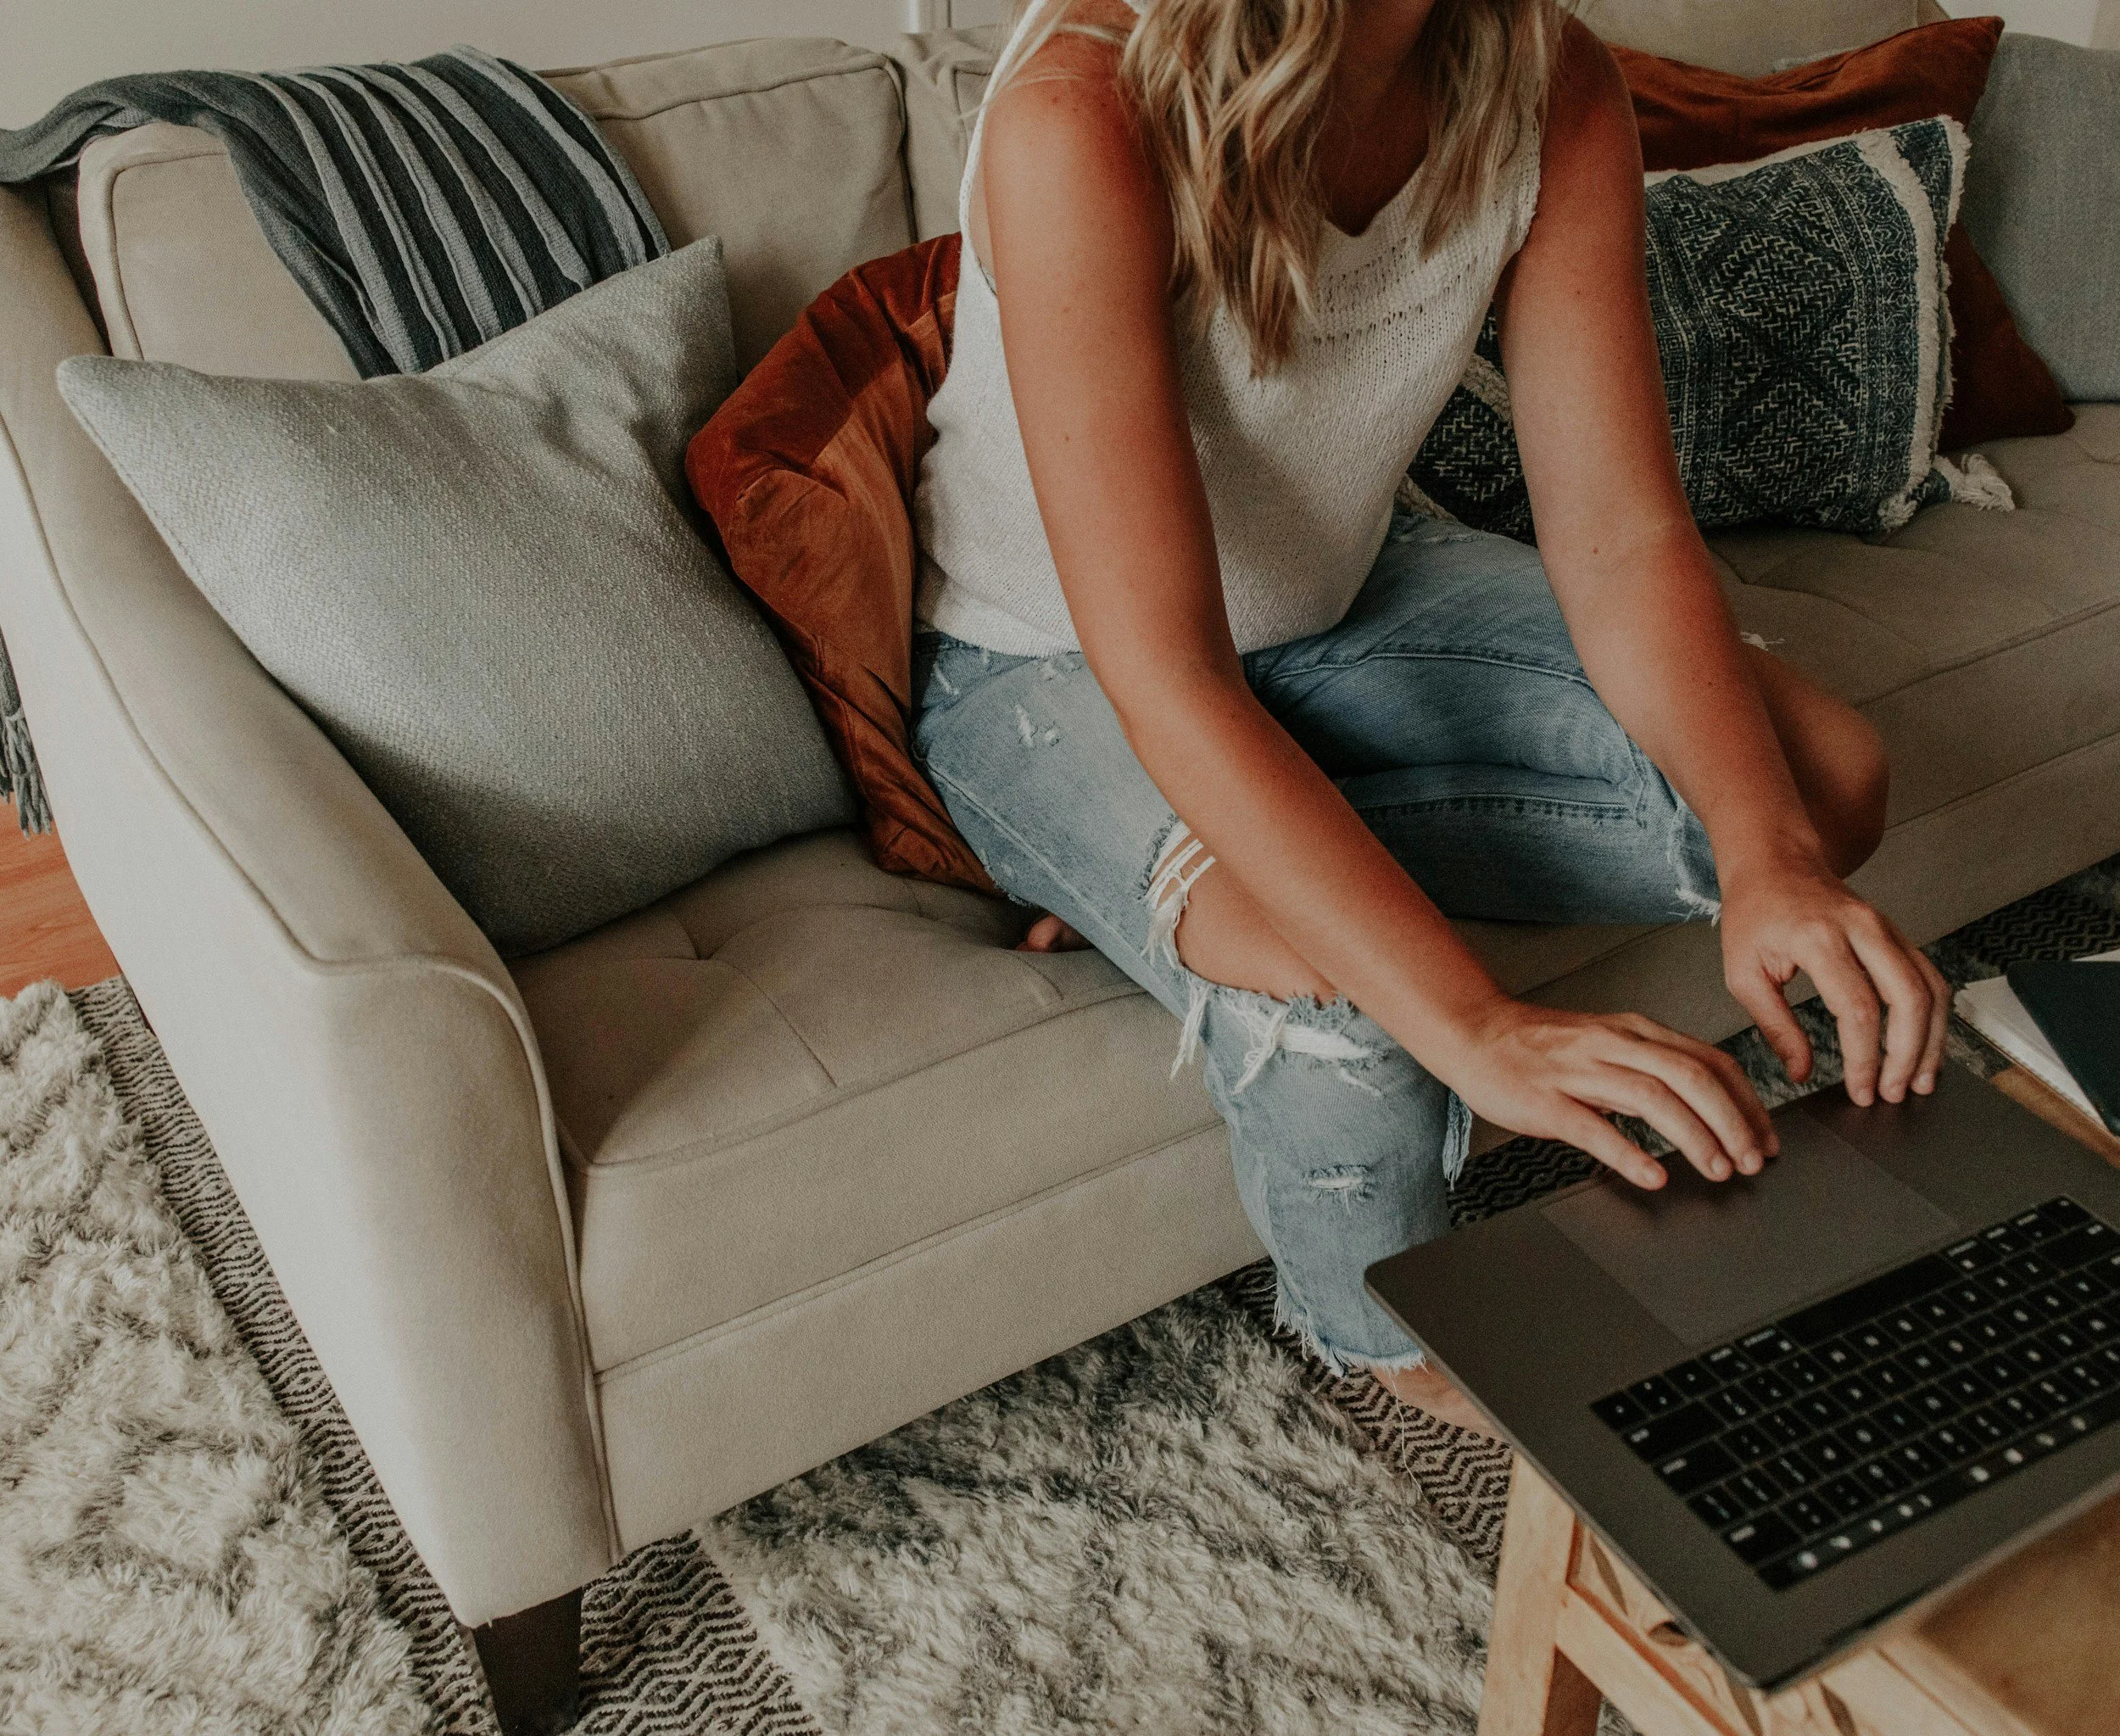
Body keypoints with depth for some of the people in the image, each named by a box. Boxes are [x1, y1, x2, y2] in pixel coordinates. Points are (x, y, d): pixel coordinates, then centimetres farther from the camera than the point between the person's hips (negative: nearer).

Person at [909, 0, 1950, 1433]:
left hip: (1336, 602, 6)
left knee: (1827, 779, -8)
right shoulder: (1079, 118, -34)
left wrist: (1773, 859, -35)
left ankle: (1170, 889, -5)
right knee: (1342, 999, -34)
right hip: (1046, 668, -5)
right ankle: (1400, 1349, 2)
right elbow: (1167, 683, -39)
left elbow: (1626, 542, -17)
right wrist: (1481, 1029, -46)